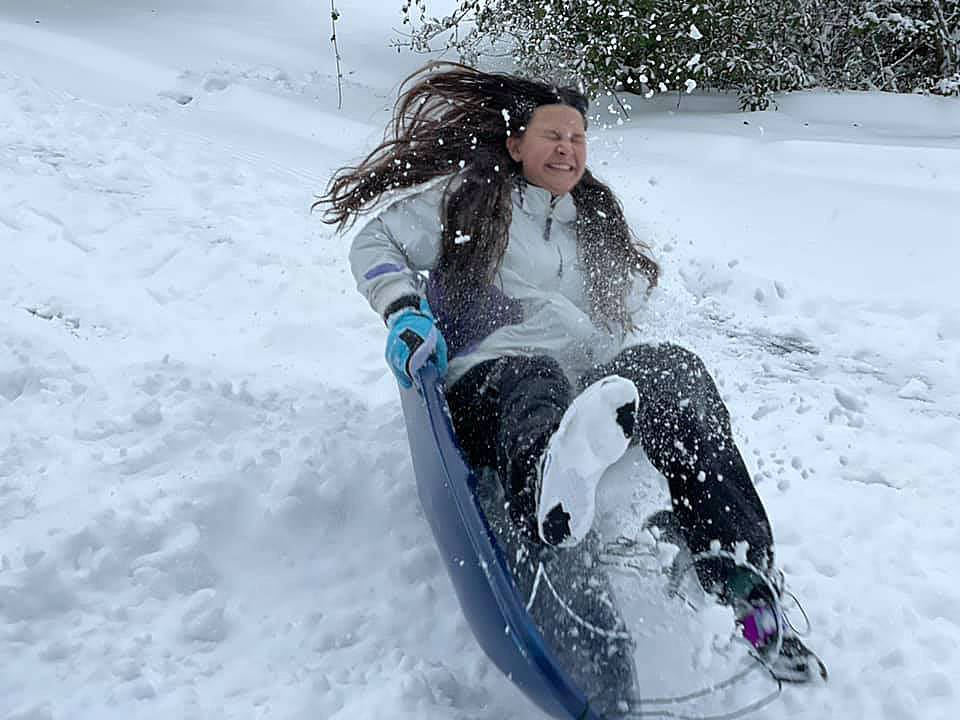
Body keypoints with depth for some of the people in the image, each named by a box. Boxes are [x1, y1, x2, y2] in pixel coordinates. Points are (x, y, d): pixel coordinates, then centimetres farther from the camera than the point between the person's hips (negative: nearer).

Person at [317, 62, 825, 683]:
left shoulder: (597, 218, 30)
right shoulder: (467, 196, 17)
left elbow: (633, 280, 47)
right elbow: (378, 243, 15)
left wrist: (641, 268, 23)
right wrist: (404, 313, -3)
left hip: (596, 373, 4)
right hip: (492, 375, -4)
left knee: (675, 367, -28)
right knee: (532, 379, -41)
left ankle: (742, 572, -42)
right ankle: (549, 481, -80)